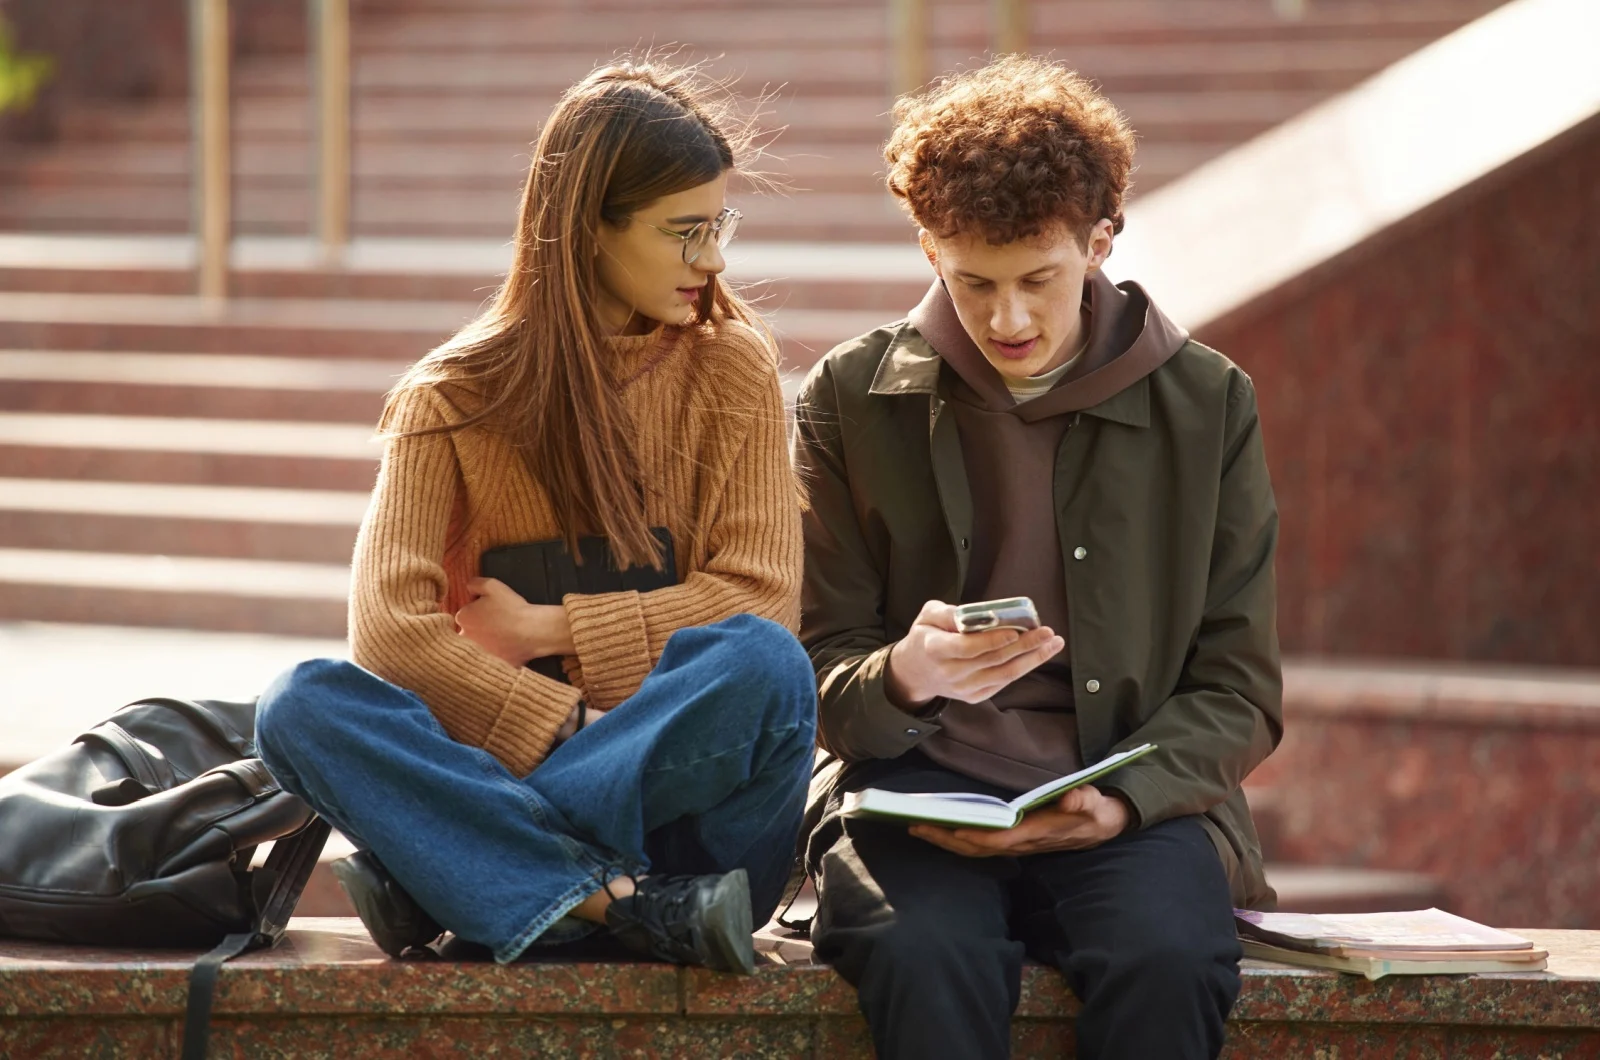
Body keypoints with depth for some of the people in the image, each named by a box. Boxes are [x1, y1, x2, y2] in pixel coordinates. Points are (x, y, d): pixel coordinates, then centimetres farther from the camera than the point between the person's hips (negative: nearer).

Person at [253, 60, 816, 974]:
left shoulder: (731, 365, 7)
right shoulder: (457, 394, 4)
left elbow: (763, 600, -4)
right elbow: (389, 630, -8)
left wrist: (548, 629, -7)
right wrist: (569, 726, -17)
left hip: (685, 780, 0)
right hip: (503, 759, 0)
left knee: (762, 663, -33)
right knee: (305, 705, -26)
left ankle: (442, 875, -28)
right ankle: (630, 906, -37)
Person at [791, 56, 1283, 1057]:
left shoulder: (1209, 403, 7)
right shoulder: (853, 399, 7)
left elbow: (1239, 693, 8)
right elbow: (820, 676, 9)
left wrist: (1119, 800, -12)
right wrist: (905, 677, -16)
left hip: (1133, 799, 1)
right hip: (919, 788, 0)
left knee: (1170, 961, -34)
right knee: (927, 955, -36)